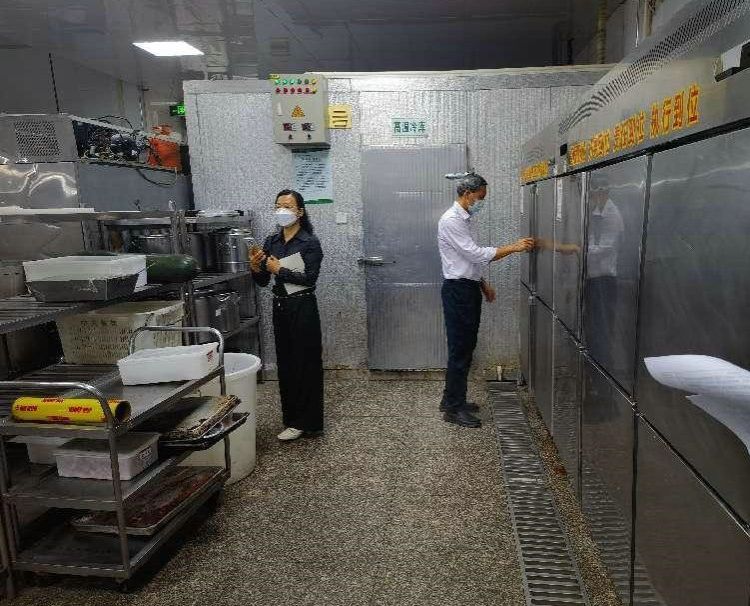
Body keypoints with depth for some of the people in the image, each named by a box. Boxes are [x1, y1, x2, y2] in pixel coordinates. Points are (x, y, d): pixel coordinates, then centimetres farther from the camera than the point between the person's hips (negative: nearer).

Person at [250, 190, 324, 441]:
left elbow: (309, 278, -18)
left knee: (305, 363, 1)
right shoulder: (271, 242, 8)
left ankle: (304, 421, 11)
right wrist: (256, 268, -13)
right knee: (285, 363, 13)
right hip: (279, 307, 6)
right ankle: (292, 417, 27)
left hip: (302, 308, -6)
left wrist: (279, 270, -16)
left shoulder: (309, 242, -8)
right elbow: (262, 281, 7)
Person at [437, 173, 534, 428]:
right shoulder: (451, 220, -16)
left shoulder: (463, 219, 16)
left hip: (468, 289, 10)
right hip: (458, 290, -10)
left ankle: (452, 399, 24)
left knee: (464, 348, 14)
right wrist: (514, 247, -18)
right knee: (460, 350, -5)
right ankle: (454, 409, 3)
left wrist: (482, 284, 20)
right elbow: (477, 254, -21)